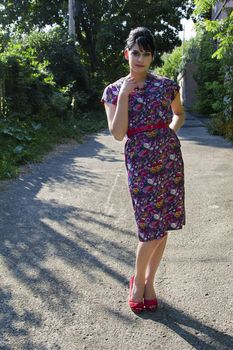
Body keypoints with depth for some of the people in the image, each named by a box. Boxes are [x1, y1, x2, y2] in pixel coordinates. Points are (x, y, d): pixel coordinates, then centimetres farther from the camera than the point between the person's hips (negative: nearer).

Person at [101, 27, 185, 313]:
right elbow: (118, 134, -10)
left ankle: (149, 282, 27)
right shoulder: (114, 91, 1)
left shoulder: (166, 85, 5)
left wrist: (171, 132, 5)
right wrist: (124, 95, -13)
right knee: (151, 229, -5)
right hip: (140, 162, -3)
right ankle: (137, 281, 21)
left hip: (170, 158, 3)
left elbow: (179, 114, 24)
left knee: (163, 225, 7)